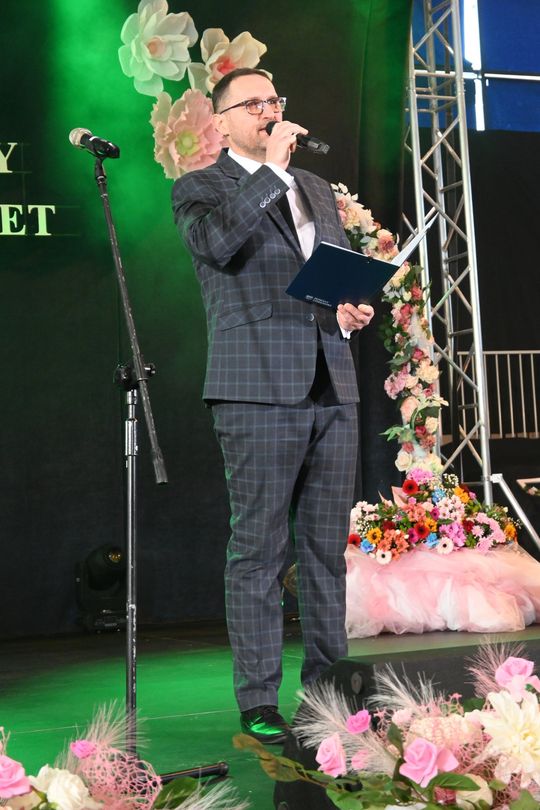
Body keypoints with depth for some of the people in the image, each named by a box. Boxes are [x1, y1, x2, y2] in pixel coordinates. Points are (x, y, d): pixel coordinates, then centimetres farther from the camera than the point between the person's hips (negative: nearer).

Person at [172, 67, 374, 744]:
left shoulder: (316, 188, 22)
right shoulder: (199, 188, 5)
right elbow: (218, 241, -18)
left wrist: (352, 312, 7)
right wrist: (272, 166, -12)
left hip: (332, 388, 6)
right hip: (258, 390, -6)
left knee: (328, 548, 8)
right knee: (258, 549, -4)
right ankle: (258, 702, 4)